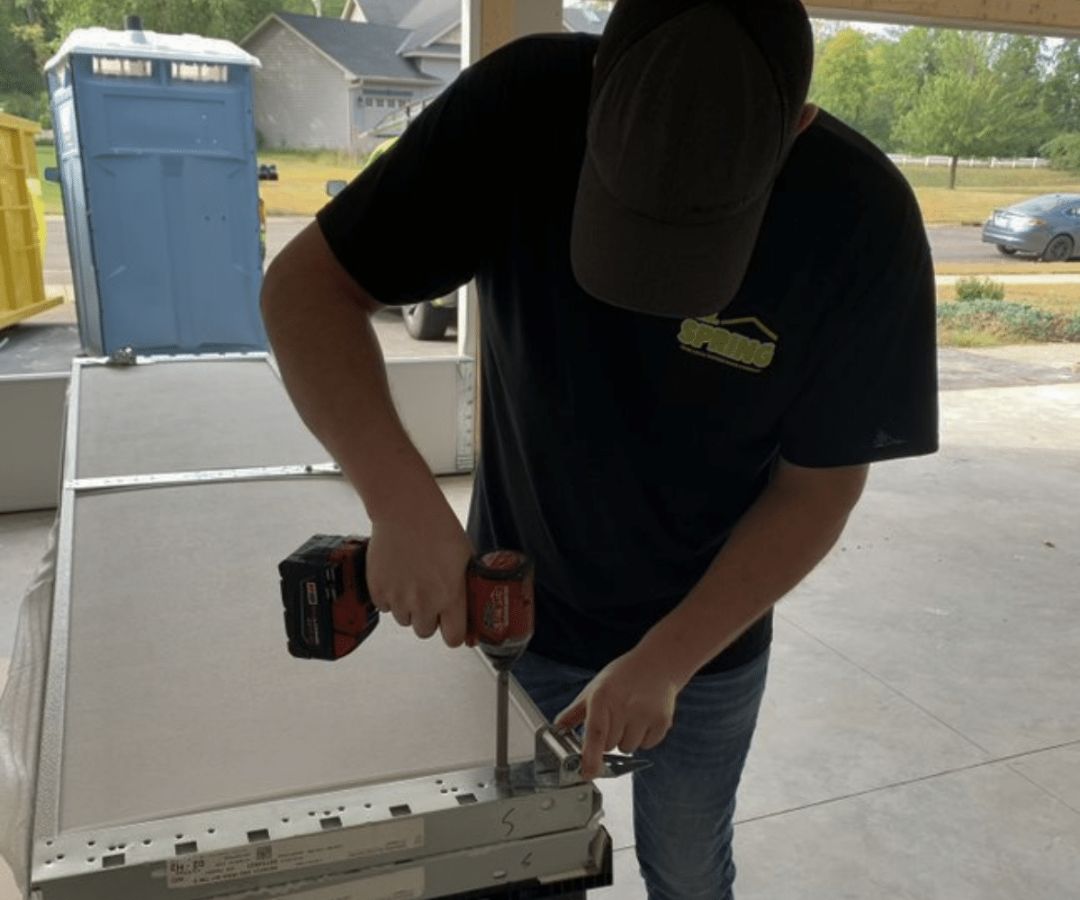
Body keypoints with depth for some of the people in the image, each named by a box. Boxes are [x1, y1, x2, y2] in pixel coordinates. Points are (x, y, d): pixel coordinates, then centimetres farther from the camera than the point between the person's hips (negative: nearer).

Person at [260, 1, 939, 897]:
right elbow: (306, 287, -20)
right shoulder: (522, 106, -24)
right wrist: (404, 502, -35)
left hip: (710, 634, 0)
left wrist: (667, 659, -19)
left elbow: (818, 488, -14)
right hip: (514, 610, 1)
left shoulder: (864, 223, -23)